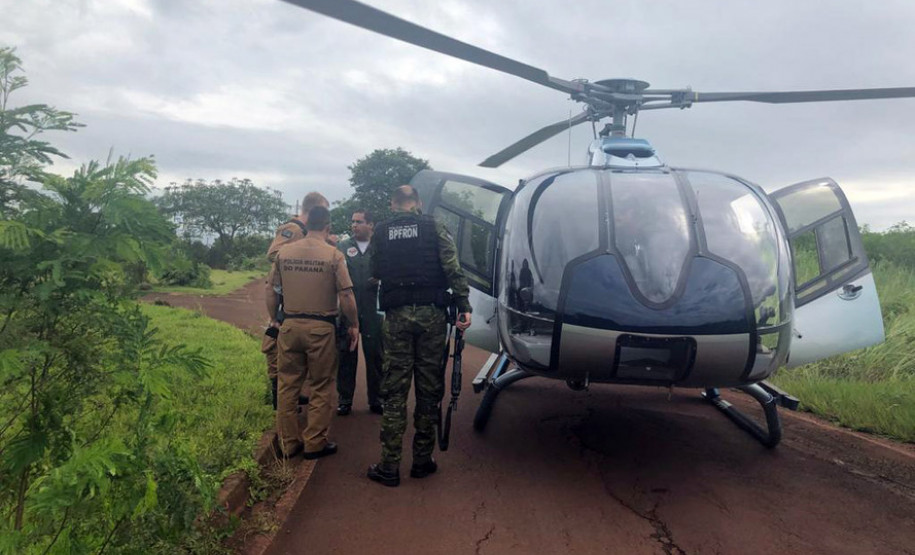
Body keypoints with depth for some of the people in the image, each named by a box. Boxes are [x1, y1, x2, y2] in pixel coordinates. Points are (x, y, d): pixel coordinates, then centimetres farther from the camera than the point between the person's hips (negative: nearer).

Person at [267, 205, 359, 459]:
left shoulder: (283, 252, 3)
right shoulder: (334, 255, -8)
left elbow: (272, 294, 8)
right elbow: (346, 297, -10)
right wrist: (354, 325, 3)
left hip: (290, 326, 4)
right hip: (321, 328, -3)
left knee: (287, 386, 14)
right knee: (321, 388, 10)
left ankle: (288, 444, 22)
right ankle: (315, 443, 17)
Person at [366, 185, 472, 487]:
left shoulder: (381, 233, 6)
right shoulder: (433, 228, 2)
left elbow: (376, 272, 10)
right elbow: (452, 268, -7)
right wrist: (463, 304, -9)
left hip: (396, 315, 1)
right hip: (431, 314, -1)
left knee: (394, 389, 5)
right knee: (429, 388, 8)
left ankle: (389, 466, 6)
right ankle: (423, 459, 17)